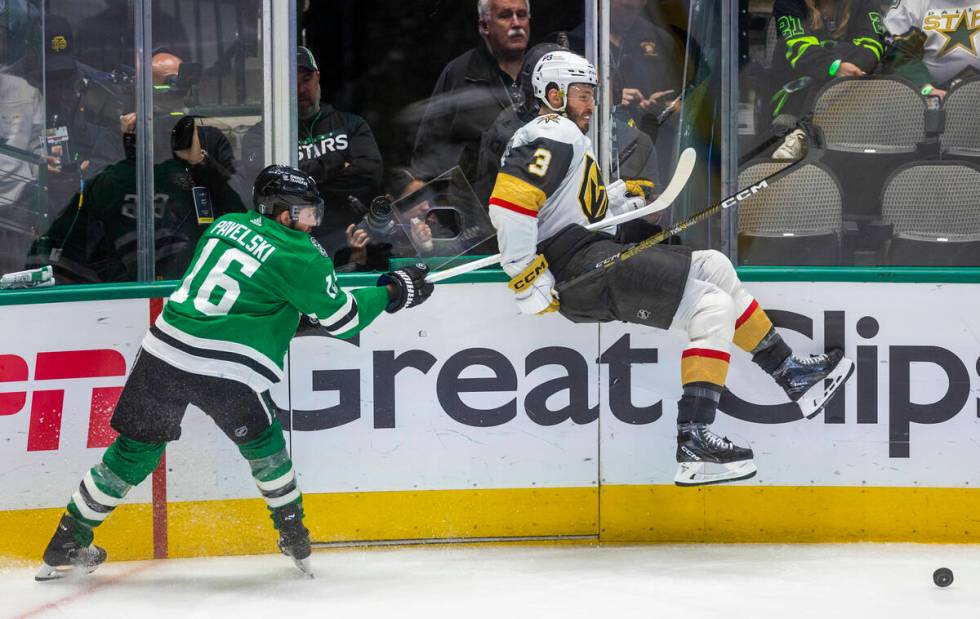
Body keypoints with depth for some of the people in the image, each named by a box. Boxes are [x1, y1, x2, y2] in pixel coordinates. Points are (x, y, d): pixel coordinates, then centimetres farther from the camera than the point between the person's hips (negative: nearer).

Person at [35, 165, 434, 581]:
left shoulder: (225, 225, 18)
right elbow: (342, 320, 5)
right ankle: (294, 537, 26)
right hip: (225, 372, -5)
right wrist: (392, 292, 18)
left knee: (136, 449, 14)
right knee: (263, 445, 19)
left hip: (164, 349, 5)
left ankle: (65, 546, 18)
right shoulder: (300, 257, 0)